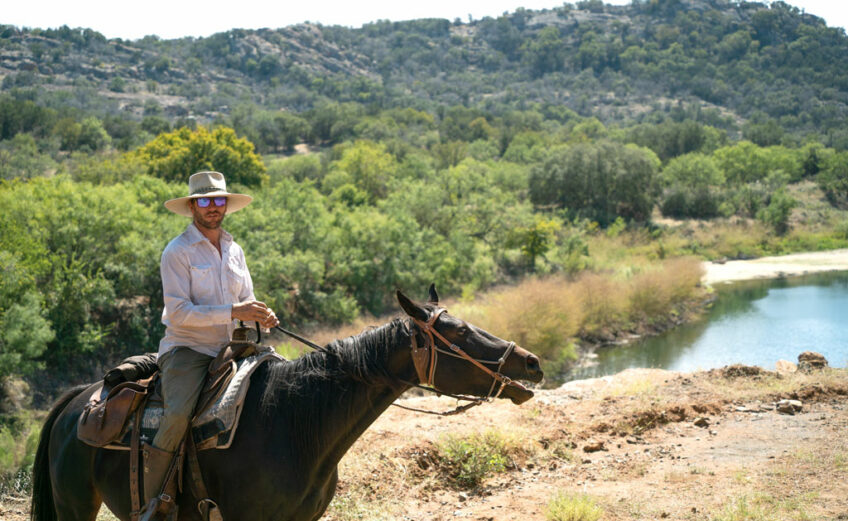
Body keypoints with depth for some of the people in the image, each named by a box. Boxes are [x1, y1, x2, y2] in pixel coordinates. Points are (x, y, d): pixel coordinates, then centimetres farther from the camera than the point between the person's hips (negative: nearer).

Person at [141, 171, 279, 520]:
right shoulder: (177, 252, -6)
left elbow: (246, 301, 17)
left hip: (226, 352, 7)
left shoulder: (235, 251, 15)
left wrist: (261, 316, -8)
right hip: (185, 350, -7)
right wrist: (232, 311, -22)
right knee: (178, 416, -31)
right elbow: (179, 312, -15)